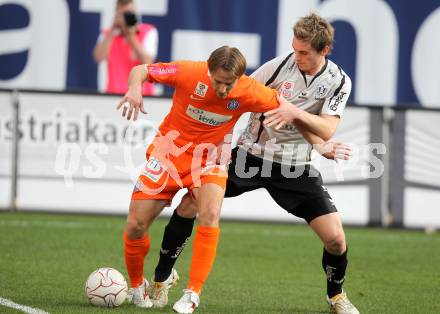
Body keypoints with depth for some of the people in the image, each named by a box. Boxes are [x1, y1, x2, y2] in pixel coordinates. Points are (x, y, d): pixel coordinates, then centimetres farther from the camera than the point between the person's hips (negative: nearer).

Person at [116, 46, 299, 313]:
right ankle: (137, 286, 26)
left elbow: (285, 107, -5)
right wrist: (135, 89, -36)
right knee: (136, 226, -3)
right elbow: (140, 71, -12)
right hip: (170, 152, 0)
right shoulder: (189, 73, -24)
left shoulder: (249, 92, -19)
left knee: (210, 216, -29)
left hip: (209, 159, 0)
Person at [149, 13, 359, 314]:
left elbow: (326, 131, -16)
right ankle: (161, 281, 5)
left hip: (296, 167, 0)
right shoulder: (279, 66, -10)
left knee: (335, 237, -10)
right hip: (251, 154, 0)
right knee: (190, 204, -12)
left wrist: (295, 112, -32)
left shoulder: (339, 82, -6)